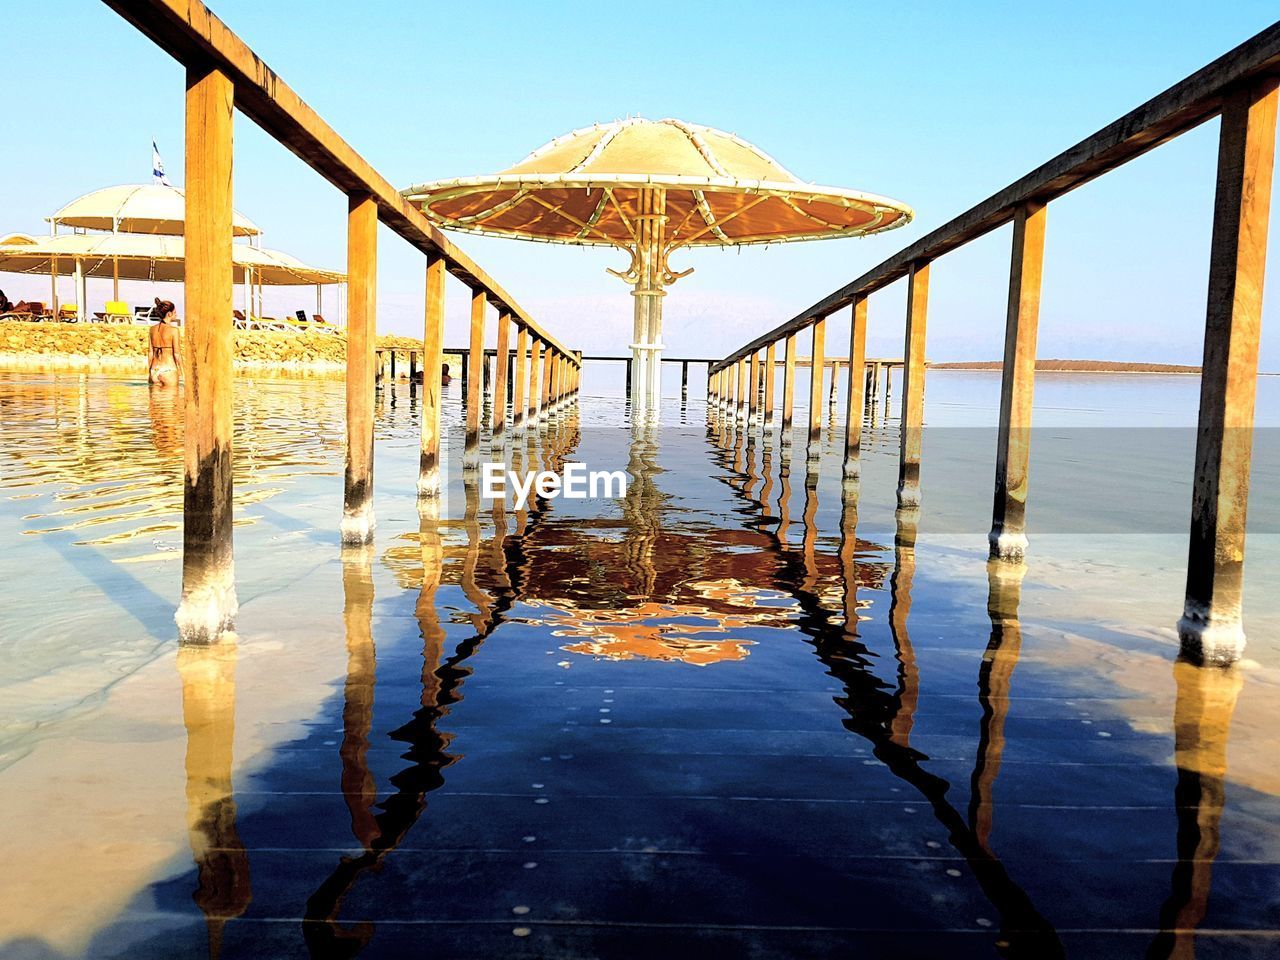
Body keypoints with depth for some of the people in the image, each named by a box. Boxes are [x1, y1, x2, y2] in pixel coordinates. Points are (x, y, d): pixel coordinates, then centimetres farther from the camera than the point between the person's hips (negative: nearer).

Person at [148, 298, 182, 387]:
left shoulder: (153, 329, 6)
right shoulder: (173, 330, -10)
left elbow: (151, 353, 8)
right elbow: (177, 354, -10)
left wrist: (148, 372, 15)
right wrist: (182, 373, -3)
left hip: (155, 370, 6)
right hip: (168, 370, -6)